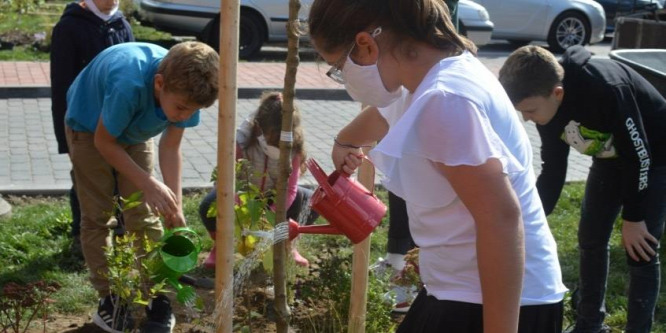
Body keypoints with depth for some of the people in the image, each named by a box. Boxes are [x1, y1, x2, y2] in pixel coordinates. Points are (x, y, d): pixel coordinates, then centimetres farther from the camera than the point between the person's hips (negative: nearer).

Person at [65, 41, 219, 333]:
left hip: (135, 129, 4)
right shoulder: (129, 85, -44)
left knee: (144, 215, 0)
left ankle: (158, 299, 6)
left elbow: (171, 148, -15)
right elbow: (104, 142, -27)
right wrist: (148, 184, -27)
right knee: (97, 216, -2)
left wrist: (175, 204, -20)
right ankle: (108, 300, 7)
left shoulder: (184, 89, -28)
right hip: (90, 127, -4)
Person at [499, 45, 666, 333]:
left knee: (640, 251, -7)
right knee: (590, 239, 9)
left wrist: (633, 218, -20)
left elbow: (639, 154, -29)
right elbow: (553, 170, -6)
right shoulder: (547, 103, -16)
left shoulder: (606, 88, -39)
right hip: (611, 157, 7)